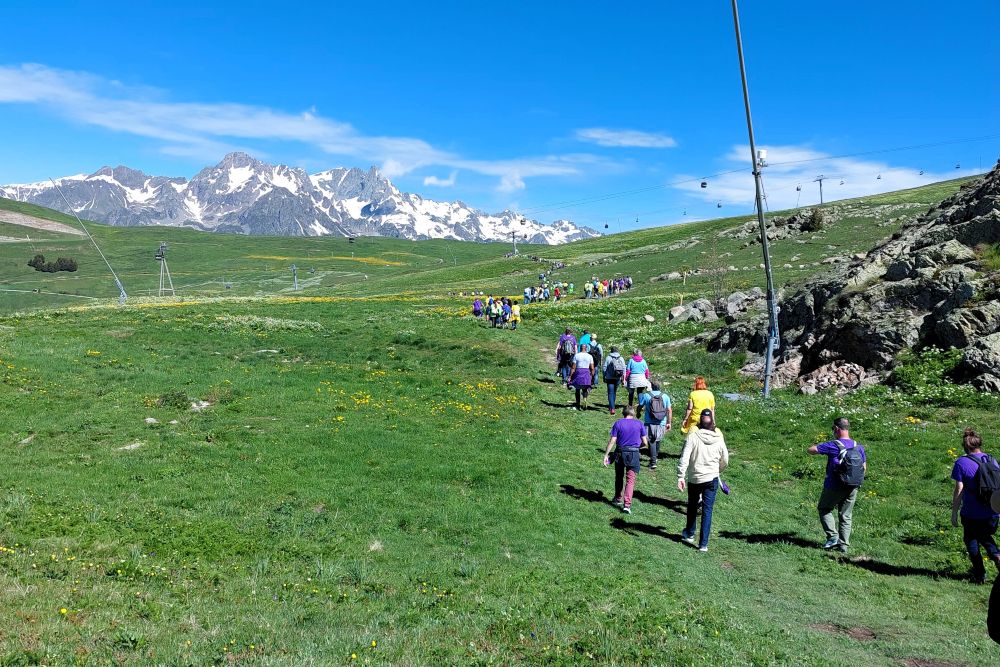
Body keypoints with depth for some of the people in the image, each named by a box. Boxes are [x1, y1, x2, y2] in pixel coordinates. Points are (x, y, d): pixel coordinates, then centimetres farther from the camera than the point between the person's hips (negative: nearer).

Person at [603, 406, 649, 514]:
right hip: (634, 454, -1)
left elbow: (612, 441, -6)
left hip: (620, 452, 1)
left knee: (619, 477, 19)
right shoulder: (639, 424, 1)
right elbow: (644, 442, 2)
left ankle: (618, 499, 35)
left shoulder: (618, 423, -1)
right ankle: (627, 504, -12)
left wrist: (606, 454, -4)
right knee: (630, 480, -1)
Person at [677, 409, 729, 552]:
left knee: (692, 506, 20)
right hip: (712, 479, 1)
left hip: (693, 478, 0)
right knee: (707, 510, 4)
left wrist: (681, 477, -14)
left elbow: (684, 458, -17)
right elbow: (725, 461, 10)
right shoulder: (719, 439, -2)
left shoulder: (693, 436, -11)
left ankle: (689, 534, 36)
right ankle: (703, 544, 1)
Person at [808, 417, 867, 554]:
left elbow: (811, 450, -14)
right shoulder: (859, 447, 1)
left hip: (834, 487, -5)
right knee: (846, 516, 14)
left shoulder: (833, 445, -17)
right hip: (853, 489, 5)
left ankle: (833, 536, 3)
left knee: (824, 509, 16)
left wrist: (817, 446, 8)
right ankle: (844, 545, 14)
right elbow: (864, 468, 8)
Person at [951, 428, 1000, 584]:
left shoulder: (961, 463, -12)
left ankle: (980, 575, 15)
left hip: (972, 514, -4)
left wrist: (954, 513, -6)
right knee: (985, 537, 26)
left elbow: (959, 490, -13)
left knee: (971, 541, 14)